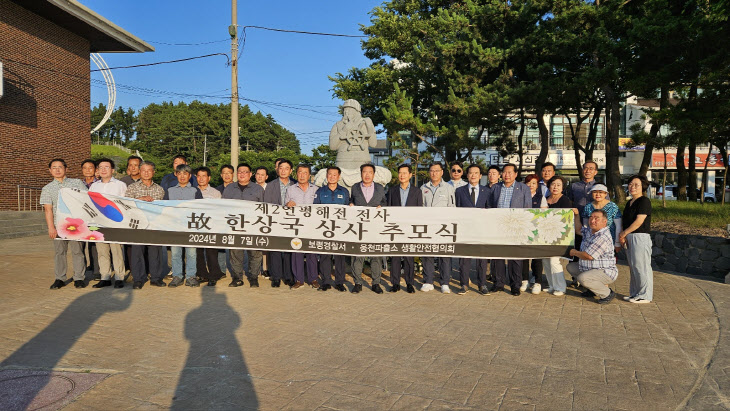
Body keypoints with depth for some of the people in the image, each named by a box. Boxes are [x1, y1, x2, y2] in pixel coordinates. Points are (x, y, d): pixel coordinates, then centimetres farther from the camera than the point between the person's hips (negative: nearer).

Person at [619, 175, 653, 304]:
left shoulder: (644, 201, -10)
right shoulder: (629, 203, 17)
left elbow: (639, 221, -18)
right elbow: (624, 221, 17)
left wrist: (624, 232, -11)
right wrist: (622, 236, 2)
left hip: (640, 237, -9)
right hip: (629, 238, 9)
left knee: (641, 266, -4)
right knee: (633, 267, 14)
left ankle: (645, 296, 4)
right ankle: (634, 293, 23)